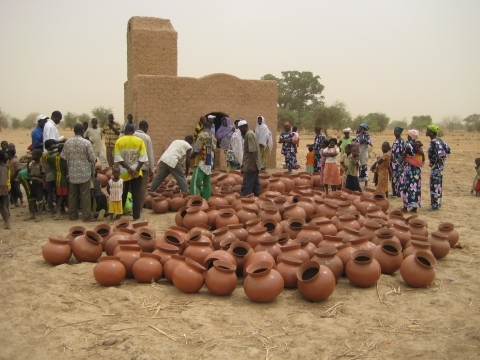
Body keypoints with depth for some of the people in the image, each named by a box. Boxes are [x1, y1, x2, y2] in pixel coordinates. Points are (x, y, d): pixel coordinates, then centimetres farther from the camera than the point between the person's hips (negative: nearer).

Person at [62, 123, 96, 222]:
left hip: (72, 173, 4)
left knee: (72, 195, 12)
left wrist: (67, 173, 11)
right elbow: (92, 158, -9)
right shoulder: (87, 142, -12)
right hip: (85, 172, -4)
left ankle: (72, 215, 20)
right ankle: (87, 216, 5)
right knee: (85, 195, 2)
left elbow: (64, 158, 3)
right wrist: (92, 171, 10)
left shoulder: (67, 142, 0)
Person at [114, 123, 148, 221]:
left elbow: (118, 158, -10)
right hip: (136, 172, -1)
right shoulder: (139, 141, -4)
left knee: (122, 194, 15)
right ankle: (136, 215, 5)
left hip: (123, 172, 1)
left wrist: (128, 169, -12)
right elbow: (143, 157, -10)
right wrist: (136, 170, -12)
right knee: (136, 194, 5)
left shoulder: (119, 141, -4)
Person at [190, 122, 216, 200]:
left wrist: (191, 156, 5)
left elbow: (196, 150, -13)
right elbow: (213, 150, 13)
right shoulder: (213, 138, 10)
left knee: (195, 184, -9)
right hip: (209, 164, 7)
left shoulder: (202, 135, -9)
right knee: (207, 184, 11)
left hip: (201, 164, -7)